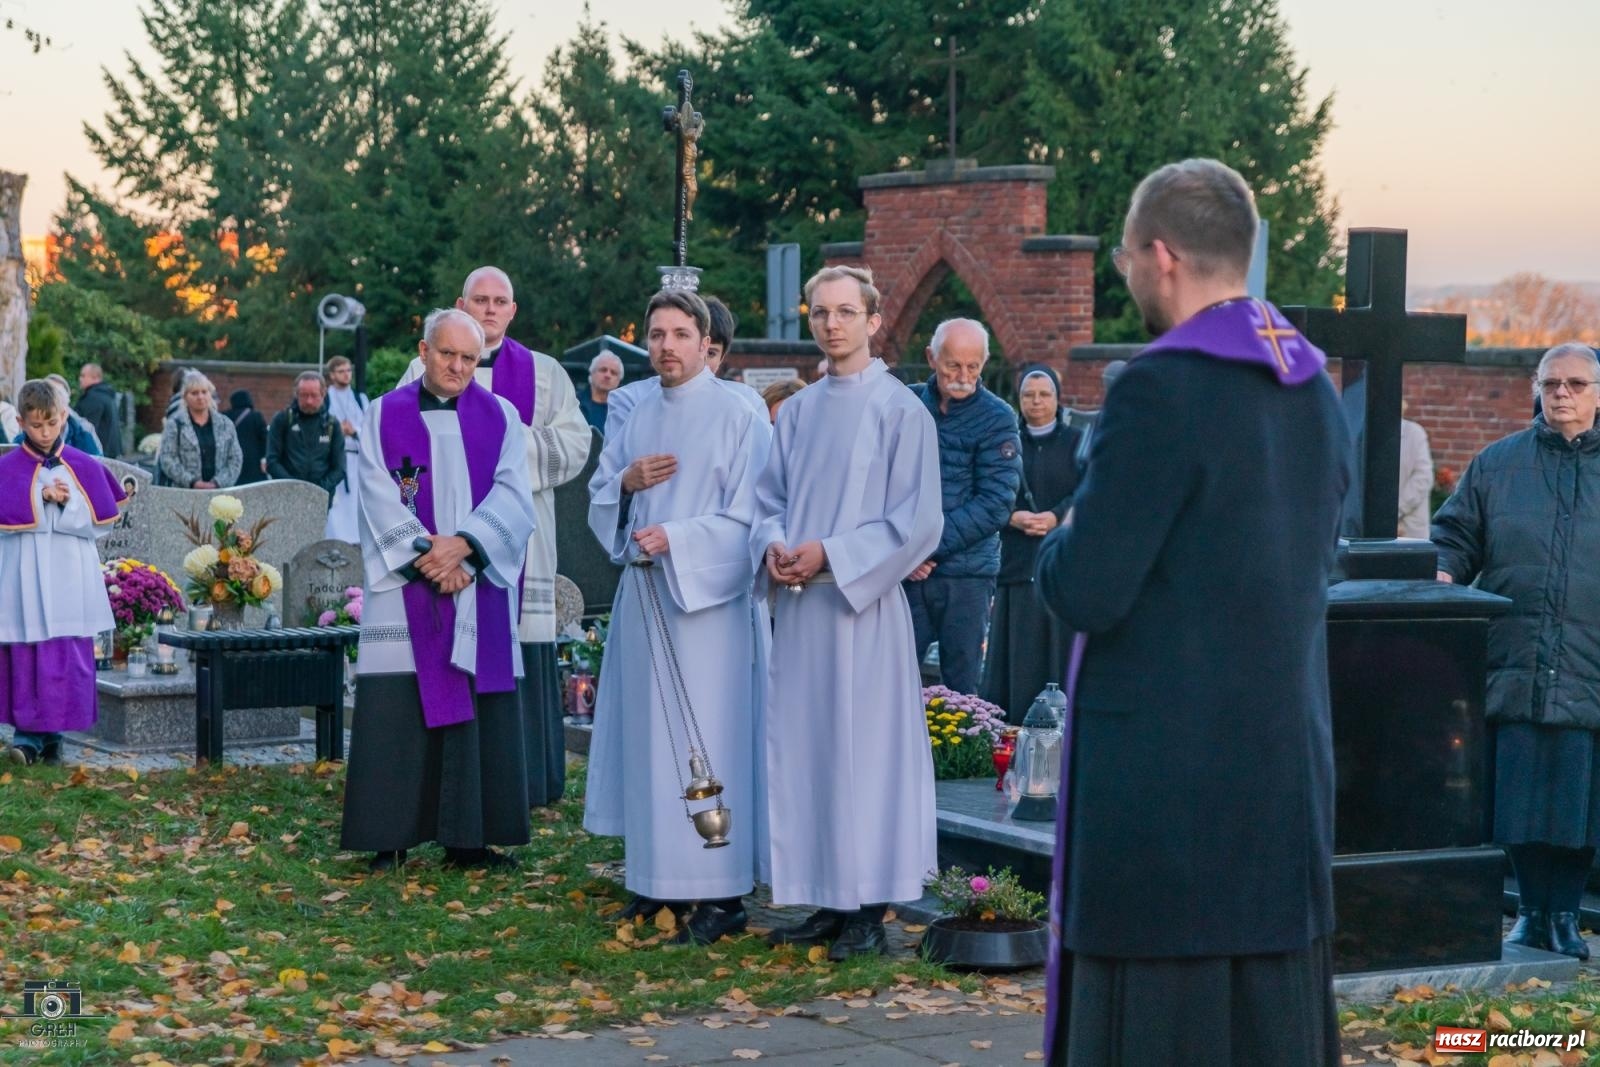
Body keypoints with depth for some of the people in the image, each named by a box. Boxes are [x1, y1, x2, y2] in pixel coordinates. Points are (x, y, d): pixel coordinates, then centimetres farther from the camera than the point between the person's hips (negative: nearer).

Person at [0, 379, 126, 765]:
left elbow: (103, 519, 0)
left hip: (71, 578, 1)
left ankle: (53, 735, 8)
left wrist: (67, 502, -13)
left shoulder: (85, 467, 5)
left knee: (68, 658, -1)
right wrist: (42, 498, -15)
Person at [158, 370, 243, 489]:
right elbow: (167, 460, -1)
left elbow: (236, 459, 8)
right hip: (184, 493, -2)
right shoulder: (175, 425, 6)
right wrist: (192, 482, -13)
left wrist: (217, 483, -8)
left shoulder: (225, 425, 13)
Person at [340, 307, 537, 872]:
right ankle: (391, 838, 0)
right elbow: (380, 500, -3)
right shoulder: (384, 417, 5)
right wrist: (427, 559, -15)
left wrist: (463, 544, -17)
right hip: (405, 588, -2)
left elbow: (511, 494, -1)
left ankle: (469, 837, 5)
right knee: (399, 712, -5)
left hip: (479, 587, 2)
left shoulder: (500, 417, 9)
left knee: (480, 711, 0)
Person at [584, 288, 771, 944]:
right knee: (648, 736, 8)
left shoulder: (739, 419, -6)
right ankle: (661, 881, 16)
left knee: (709, 740, -7)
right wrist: (625, 482, -3)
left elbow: (748, 516, -11)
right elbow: (598, 500, 18)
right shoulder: (637, 419, 14)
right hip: (643, 600, 7)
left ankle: (723, 894, -4)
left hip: (708, 601, -6)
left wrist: (677, 538, -20)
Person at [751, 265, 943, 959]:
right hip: (797, 607, 6)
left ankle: (871, 908, 2)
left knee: (864, 750, -4)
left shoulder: (902, 411, -4)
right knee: (801, 751, 6)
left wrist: (831, 555, -14)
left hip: (863, 606, -6)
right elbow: (768, 500, 17)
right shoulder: (796, 413, 14)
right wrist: (773, 546, -5)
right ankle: (827, 901, 14)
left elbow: (917, 522, -8)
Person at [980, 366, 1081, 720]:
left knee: (1058, 649, -4)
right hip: (1017, 562, 1)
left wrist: (1054, 517, -17)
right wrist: (1014, 517, -14)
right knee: (1014, 658, -1)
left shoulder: (1076, 443, 9)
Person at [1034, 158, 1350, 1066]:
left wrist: (1062, 543, 5)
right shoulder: (1316, 393, 9)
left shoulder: (1160, 391, -15)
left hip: (1162, 767, -8)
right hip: (1290, 761, 8)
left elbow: (1087, 594, -17)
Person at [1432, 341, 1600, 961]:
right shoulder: (1497, 464, 12)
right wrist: (1445, 574, -5)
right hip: (1514, 666, 1)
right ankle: (1532, 910, 14)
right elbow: (1456, 533, 15)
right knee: (1518, 795, 2)